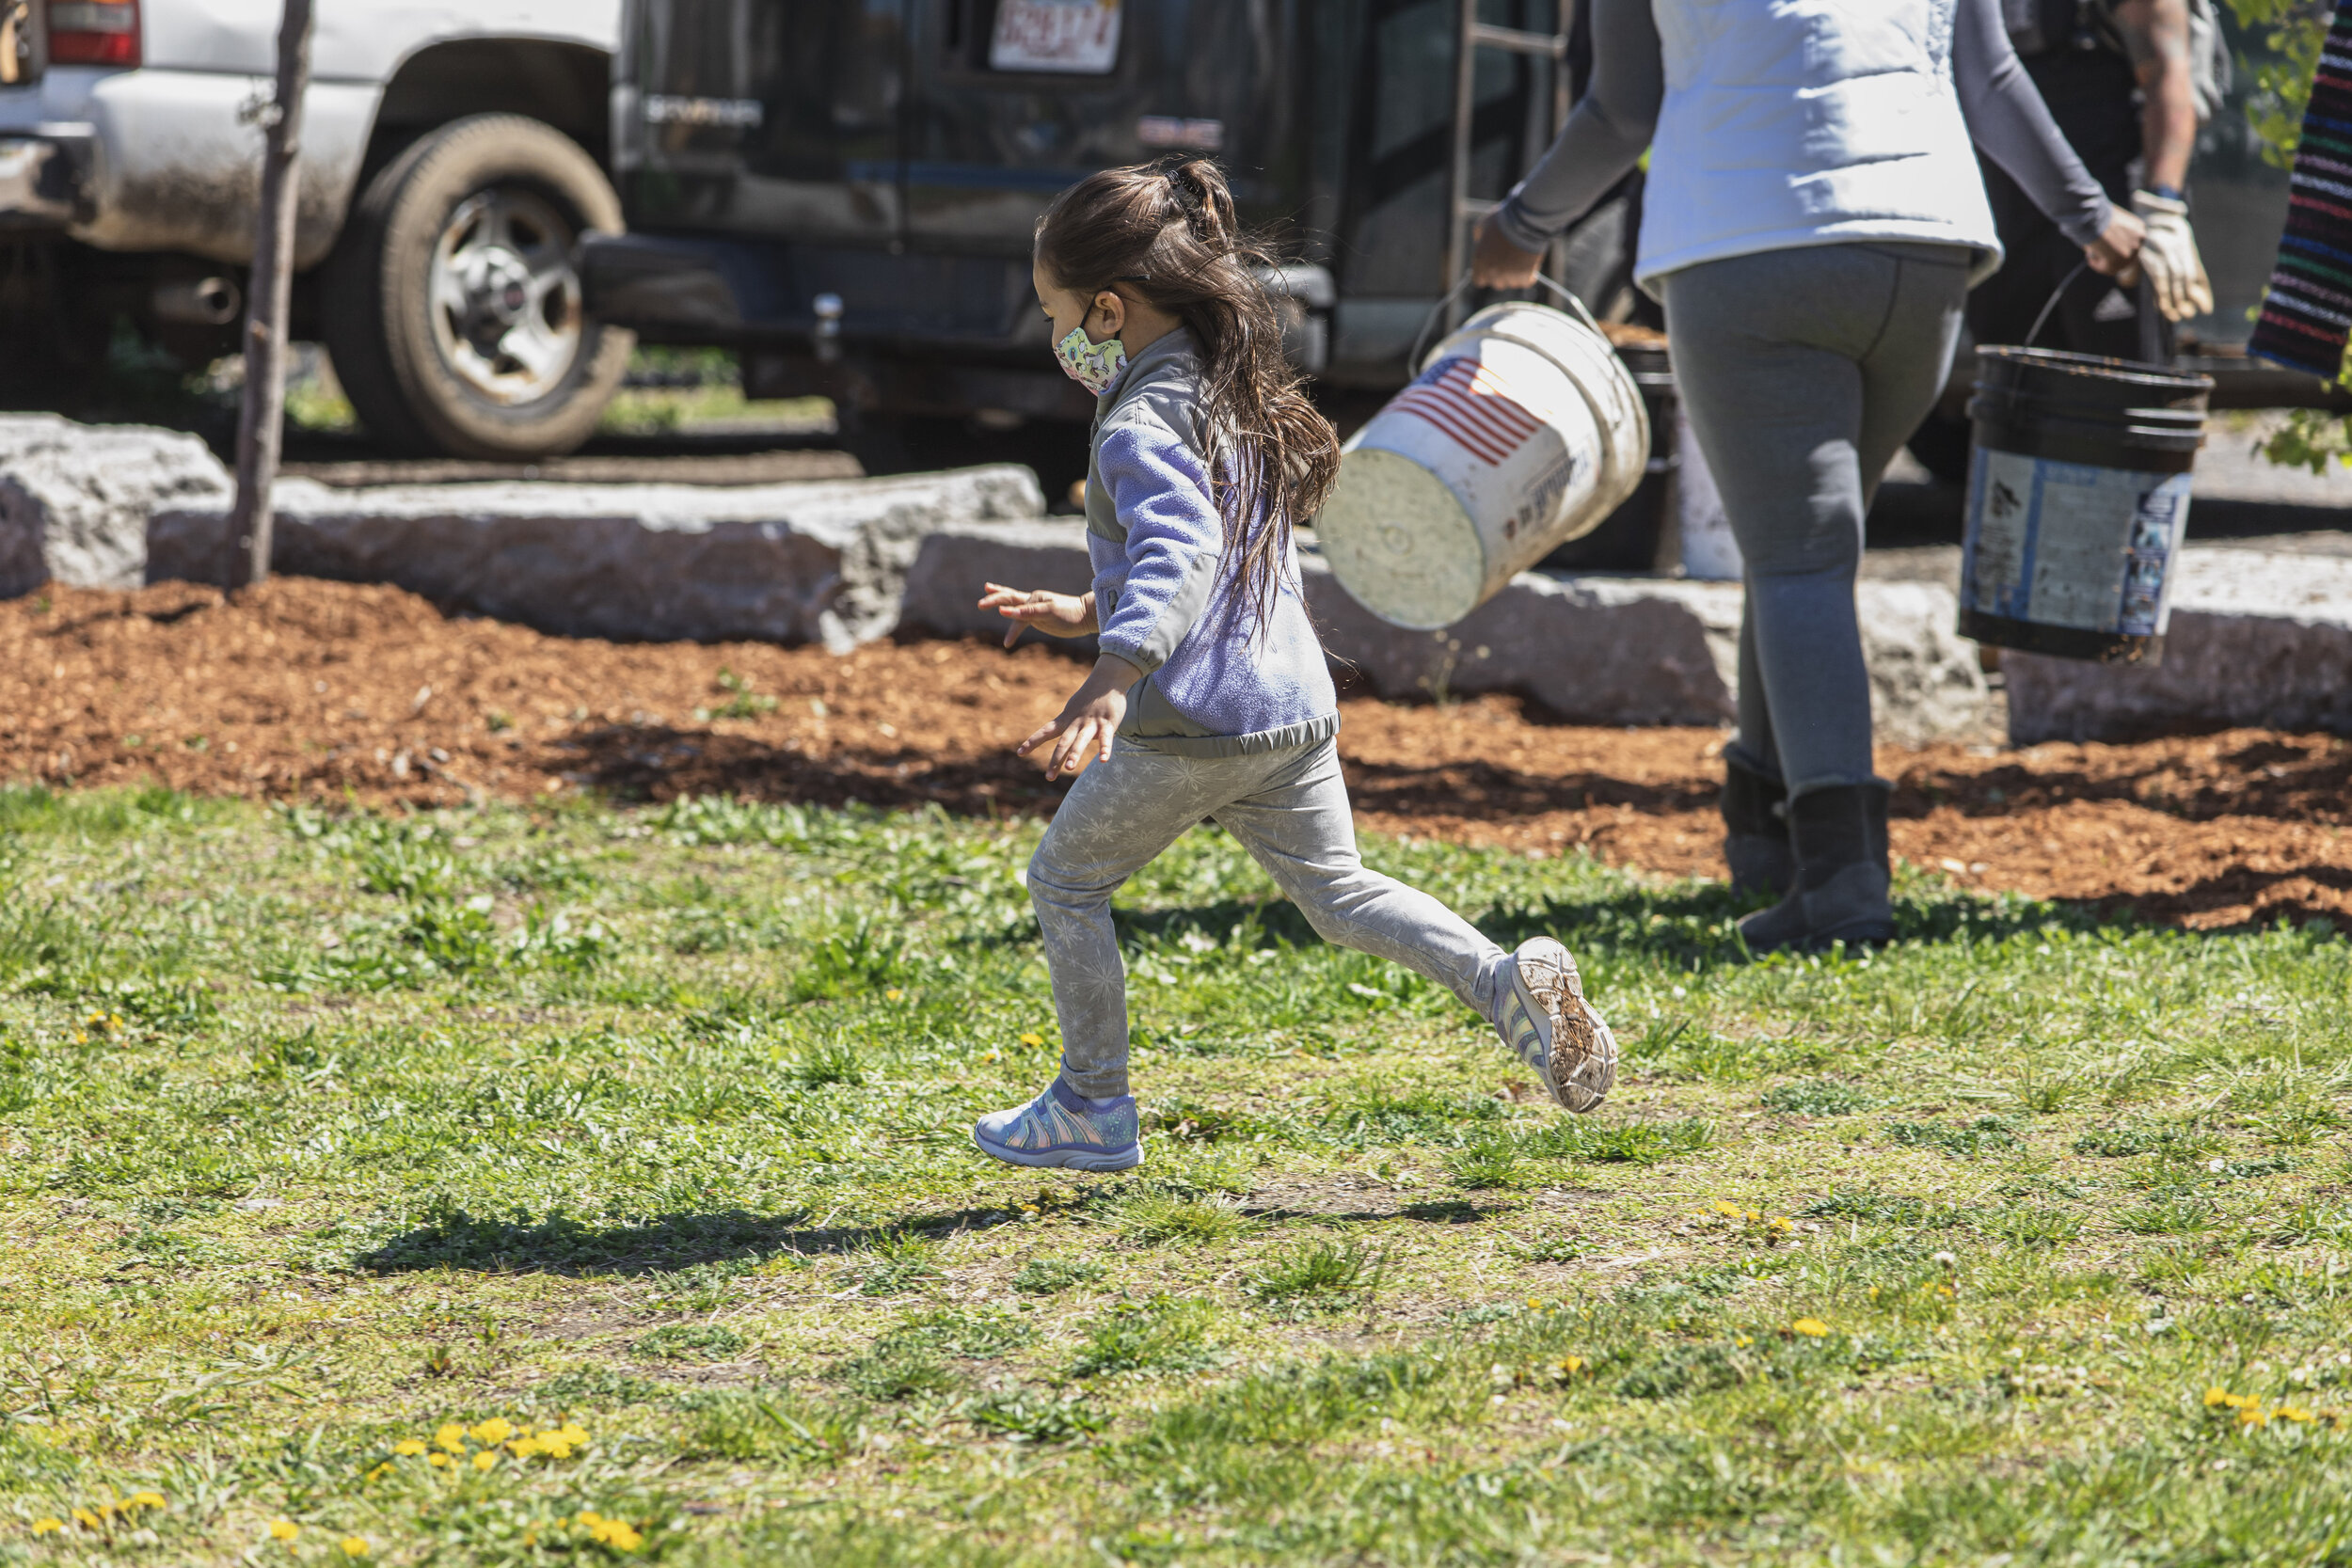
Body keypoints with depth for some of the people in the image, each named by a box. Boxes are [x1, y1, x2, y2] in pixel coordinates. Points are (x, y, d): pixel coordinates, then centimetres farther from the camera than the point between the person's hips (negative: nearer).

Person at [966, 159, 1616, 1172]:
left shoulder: (1141, 425, -14)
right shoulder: (1237, 396, 17)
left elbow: (1179, 552, -32)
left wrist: (1113, 677, -46)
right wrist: (1088, 613, 37)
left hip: (1192, 721, -8)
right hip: (1296, 705, 8)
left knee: (1066, 880, 10)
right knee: (1336, 890, 14)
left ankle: (1093, 1109, 16)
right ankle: (1509, 984, -8)